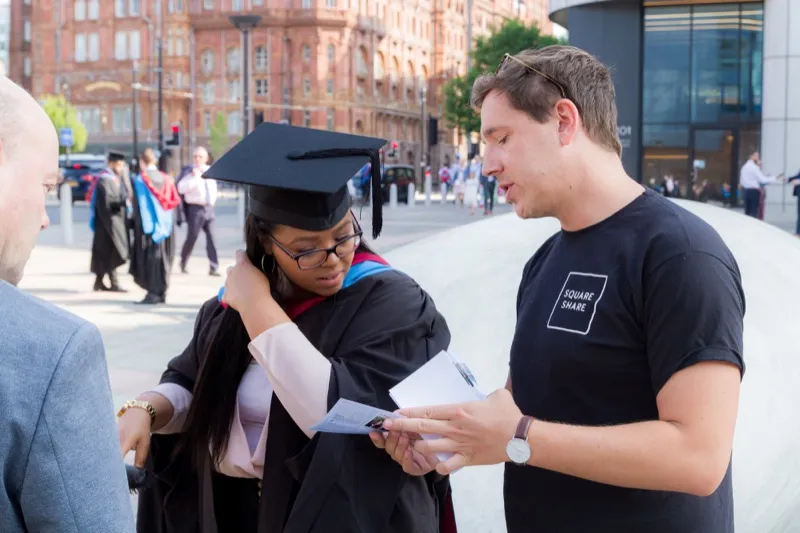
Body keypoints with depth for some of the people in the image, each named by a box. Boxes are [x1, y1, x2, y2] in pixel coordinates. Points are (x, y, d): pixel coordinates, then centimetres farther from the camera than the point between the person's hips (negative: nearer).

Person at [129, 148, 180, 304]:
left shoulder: (139, 180, -8)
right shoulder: (166, 179, 6)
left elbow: (138, 205, -9)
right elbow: (174, 200, 7)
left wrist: (137, 224, -4)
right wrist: (169, 223, 14)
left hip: (148, 225, -5)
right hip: (164, 225, 5)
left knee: (149, 258, -2)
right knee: (162, 257, 11)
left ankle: (153, 292, -7)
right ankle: (161, 292, 13)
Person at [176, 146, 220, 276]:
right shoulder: (190, 172, -4)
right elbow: (181, 188, -19)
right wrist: (194, 177, -23)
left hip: (209, 208, 4)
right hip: (196, 208, -4)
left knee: (211, 238, -2)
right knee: (192, 238, 0)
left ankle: (214, 268, -1)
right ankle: (183, 264, 21)